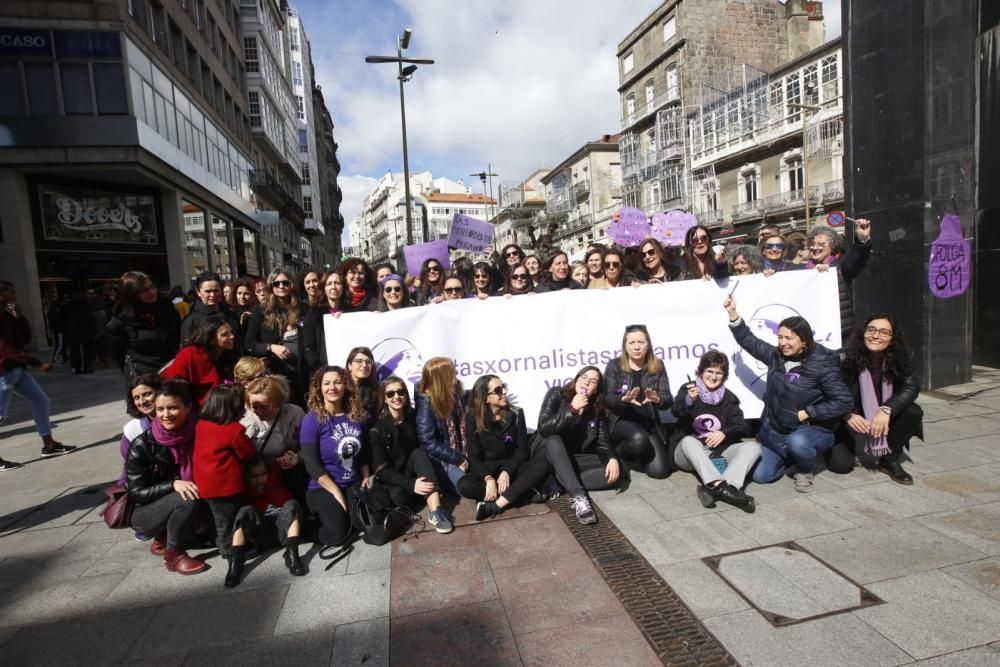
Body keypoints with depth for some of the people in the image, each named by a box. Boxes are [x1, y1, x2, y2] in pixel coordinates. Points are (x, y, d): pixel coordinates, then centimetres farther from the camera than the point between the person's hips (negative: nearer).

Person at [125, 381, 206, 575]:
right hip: (144, 514, -4)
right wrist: (173, 485, -30)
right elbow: (137, 493, -16)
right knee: (188, 499, -31)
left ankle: (164, 539, 1)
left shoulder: (195, 435, -11)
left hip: (179, 508, 4)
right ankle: (174, 554, -11)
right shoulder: (142, 445, -18)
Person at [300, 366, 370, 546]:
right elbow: (311, 463, -15)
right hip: (323, 489, -4)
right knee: (337, 533, -25)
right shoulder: (312, 420, -11)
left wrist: (366, 477, 4)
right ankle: (321, 518, 7)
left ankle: (348, 515, 11)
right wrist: (336, 491, -17)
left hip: (354, 486, 4)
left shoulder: (356, 416, 4)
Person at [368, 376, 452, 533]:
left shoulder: (414, 417, -3)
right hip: (392, 481, -4)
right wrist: (411, 484, -32)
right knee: (400, 497, -37)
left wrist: (431, 481, -16)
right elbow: (381, 469, -18)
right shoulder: (376, 428, -14)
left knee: (418, 454, -28)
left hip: (414, 473, 4)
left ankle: (434, 510, -41)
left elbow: (424, 449, 2)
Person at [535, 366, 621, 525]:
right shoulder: (556, 394, -12)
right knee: (553, 440, -37)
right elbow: (543, 428, -24)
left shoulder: (597, 409, -1)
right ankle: (578, 496, -44)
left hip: (574, 458, 4)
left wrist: (612, 458, -28)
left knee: (613, 473, -19)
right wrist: (572, 409, -30)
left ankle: (557, 485, -26)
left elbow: (603, 441, -7)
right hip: (549, 454, -3)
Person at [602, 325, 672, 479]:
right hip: (622, 421, -3)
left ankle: (632, 455, 20)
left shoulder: (657, 366, 3)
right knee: (639, 439, -36)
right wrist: (624, 399, -32)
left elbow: (668, 400, -2)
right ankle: (616, 453, -1)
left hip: (650, 424, 3)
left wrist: (657, 399, -27)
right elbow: (607, 400, -9)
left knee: (659, 471, -11)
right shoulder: (614, 365, -4)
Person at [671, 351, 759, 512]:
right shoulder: (688, 389, 0)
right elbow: (676, 411, -21)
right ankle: (721, 487, -52)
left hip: (717, 452, 3)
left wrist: (725, 433, -22)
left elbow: (742, 427, 1)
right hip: (690, 451, -3)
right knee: (689, 440, -35)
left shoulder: (729, 398, 11)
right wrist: (689, 401, -45)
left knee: (753, 447, -20)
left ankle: (714, 489, -42)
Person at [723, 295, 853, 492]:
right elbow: (749, 341, 2)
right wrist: (733, 313, -6)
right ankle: (791, 456, 29)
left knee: (797, 443, -40)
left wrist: (806, 413, -21)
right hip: (774, 431, 5)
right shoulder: (775, 356, -4)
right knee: (760, 476, 1)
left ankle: (806, 470, -4)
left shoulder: (822, 365, -17)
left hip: (812, 429, -5)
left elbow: (843, 402, -18)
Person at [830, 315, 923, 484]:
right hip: (853, 421, -3)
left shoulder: (900, 358, -10)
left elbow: (911, 387, -19)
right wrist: (848, 415, -30)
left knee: (913, 412, -26)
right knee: (841, 464, -21)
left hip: (883, 420, 3)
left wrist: (886, 410, -34)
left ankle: (890, 460, -3)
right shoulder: (847, 358, -18)